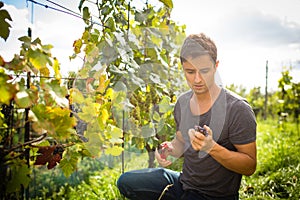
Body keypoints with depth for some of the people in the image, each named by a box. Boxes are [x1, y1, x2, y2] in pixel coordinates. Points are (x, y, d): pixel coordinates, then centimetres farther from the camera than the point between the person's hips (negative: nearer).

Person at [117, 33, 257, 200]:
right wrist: (170, 148, -8)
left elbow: (250, 167, -16)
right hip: (184, 182, 6)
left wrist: (211, 147, -32)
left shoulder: (238, 109, -19)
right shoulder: (182, 102, 2)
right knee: (126, 181, -1)